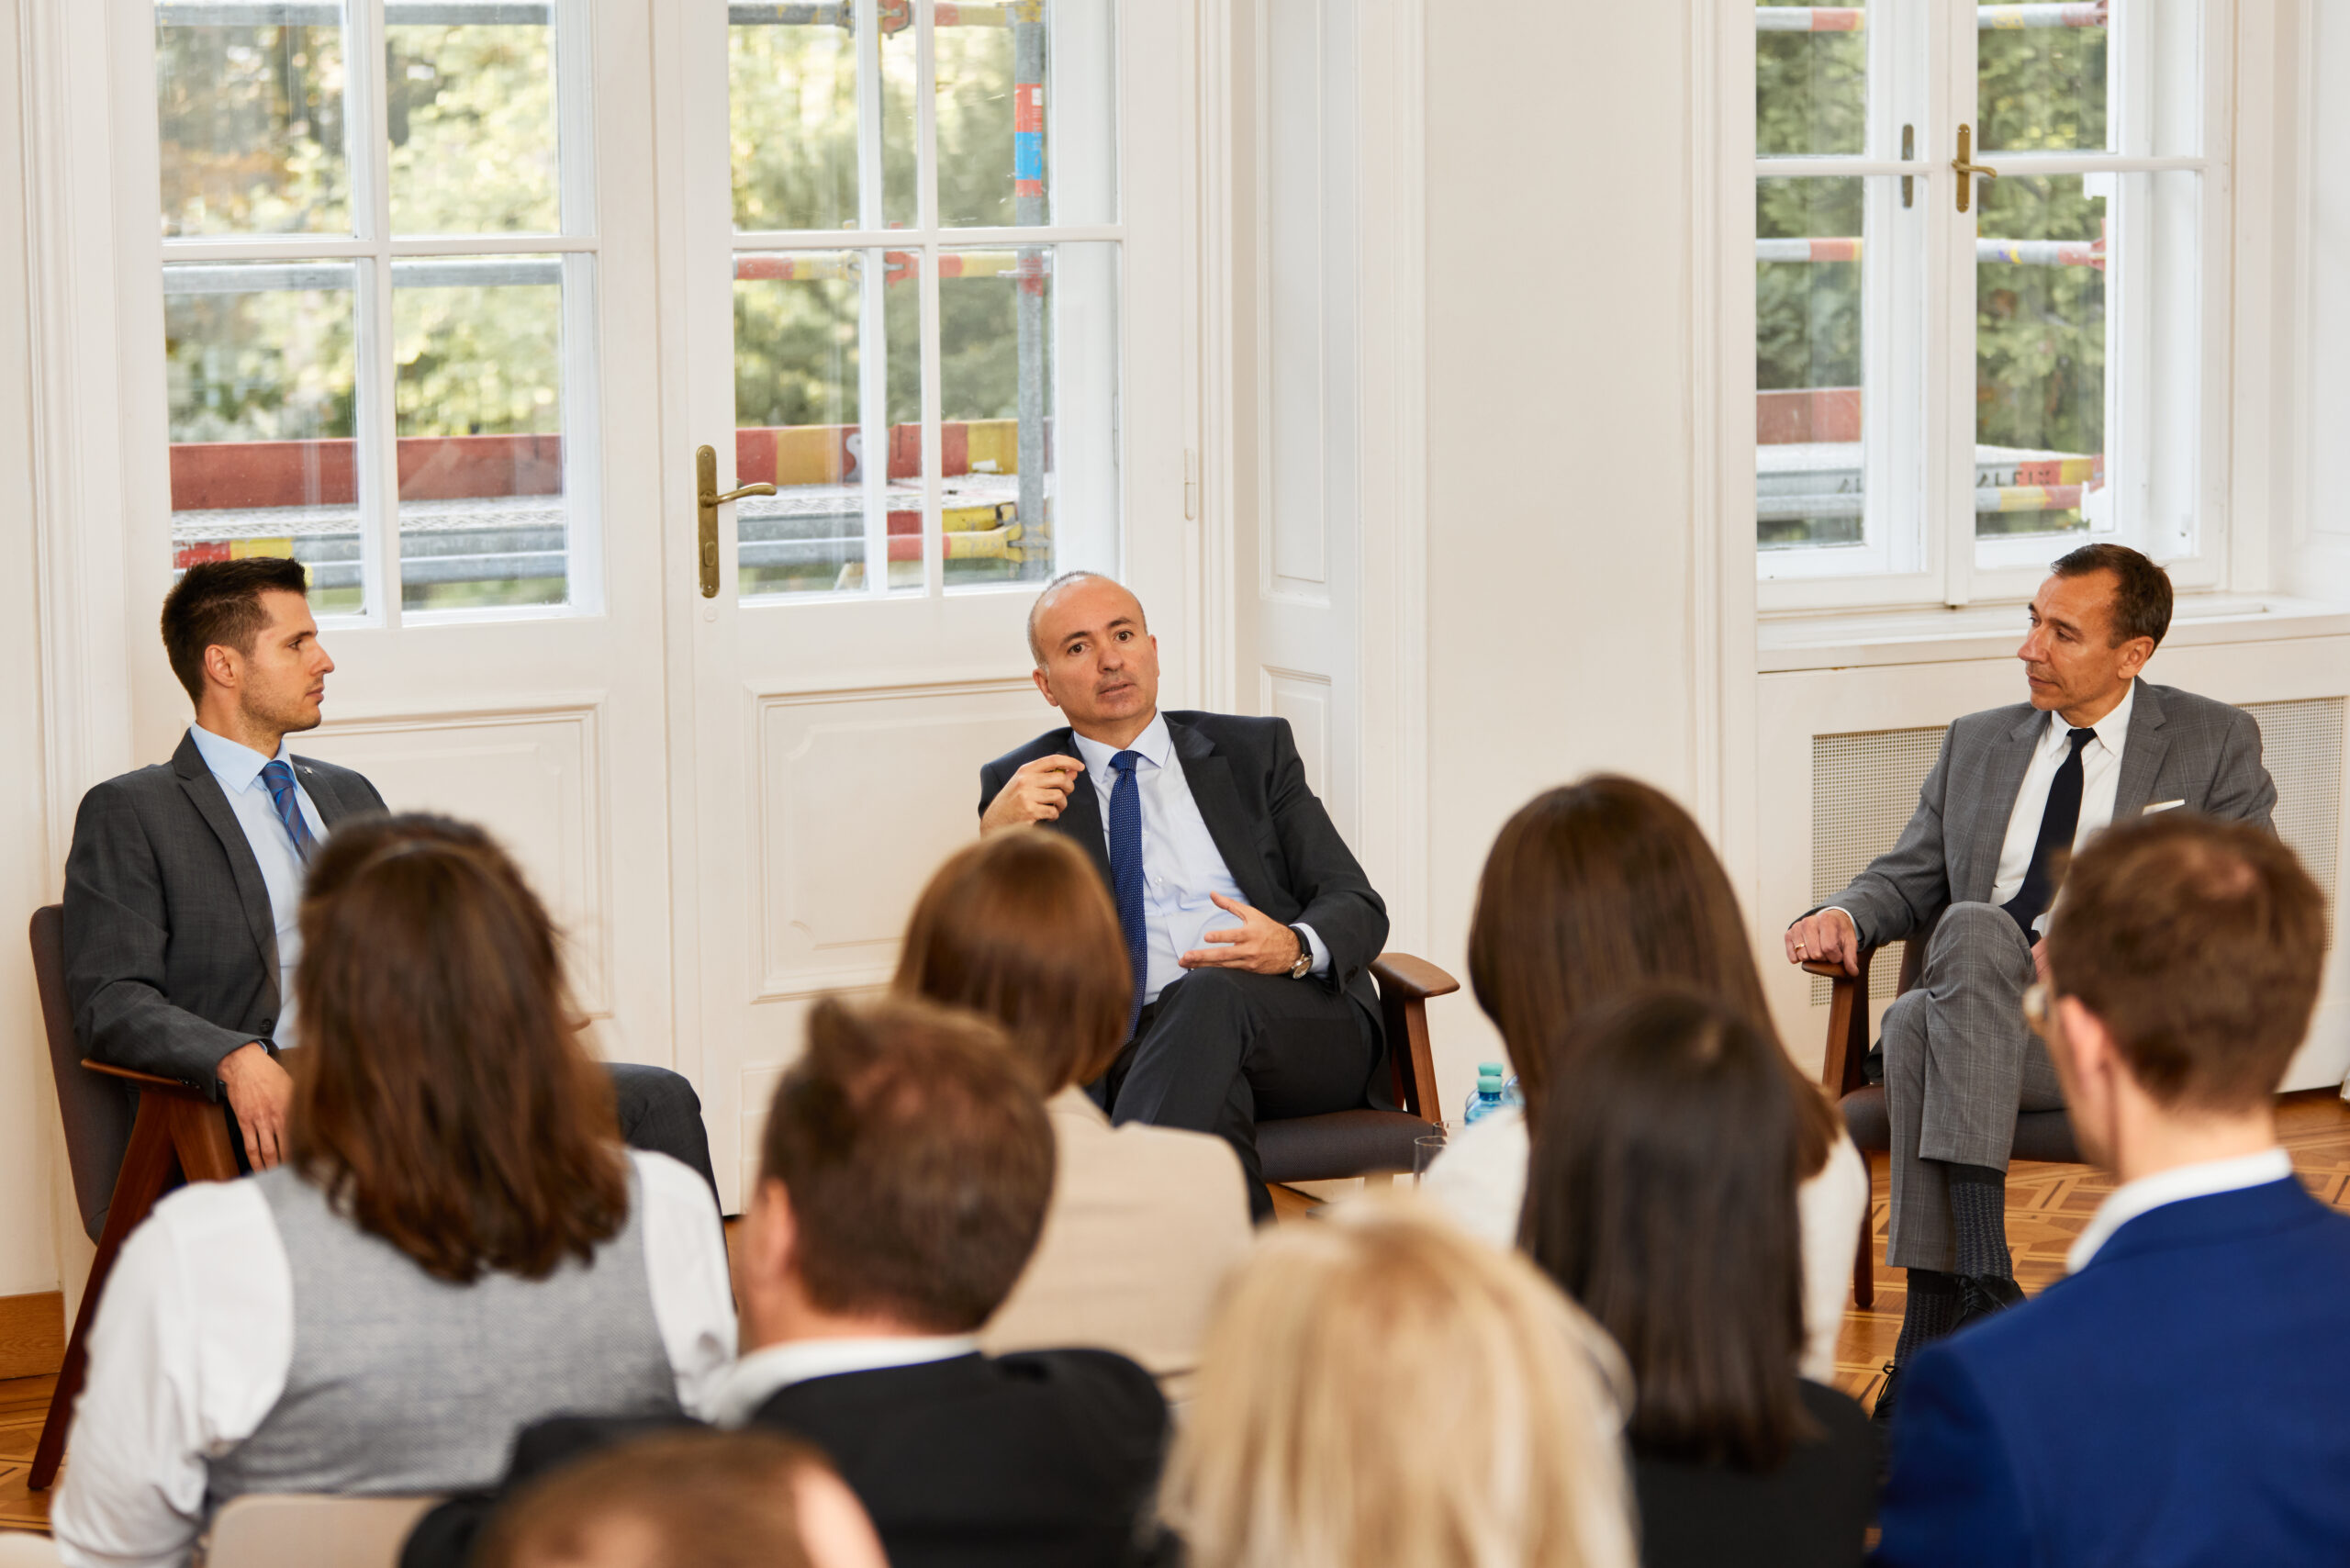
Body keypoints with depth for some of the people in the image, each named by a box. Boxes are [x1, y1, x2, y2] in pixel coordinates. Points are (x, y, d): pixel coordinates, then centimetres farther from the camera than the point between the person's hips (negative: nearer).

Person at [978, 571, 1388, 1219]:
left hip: (1302, 1028, 1)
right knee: (1213, 1092, -38)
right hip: (1129, 1054, -1)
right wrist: (996, 836, -13)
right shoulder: (1020, 786, 16)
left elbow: (1358, 908, 11)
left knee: (1208, 994, -35)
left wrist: (1295, 947, -14)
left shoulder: (1254, 751, 19)